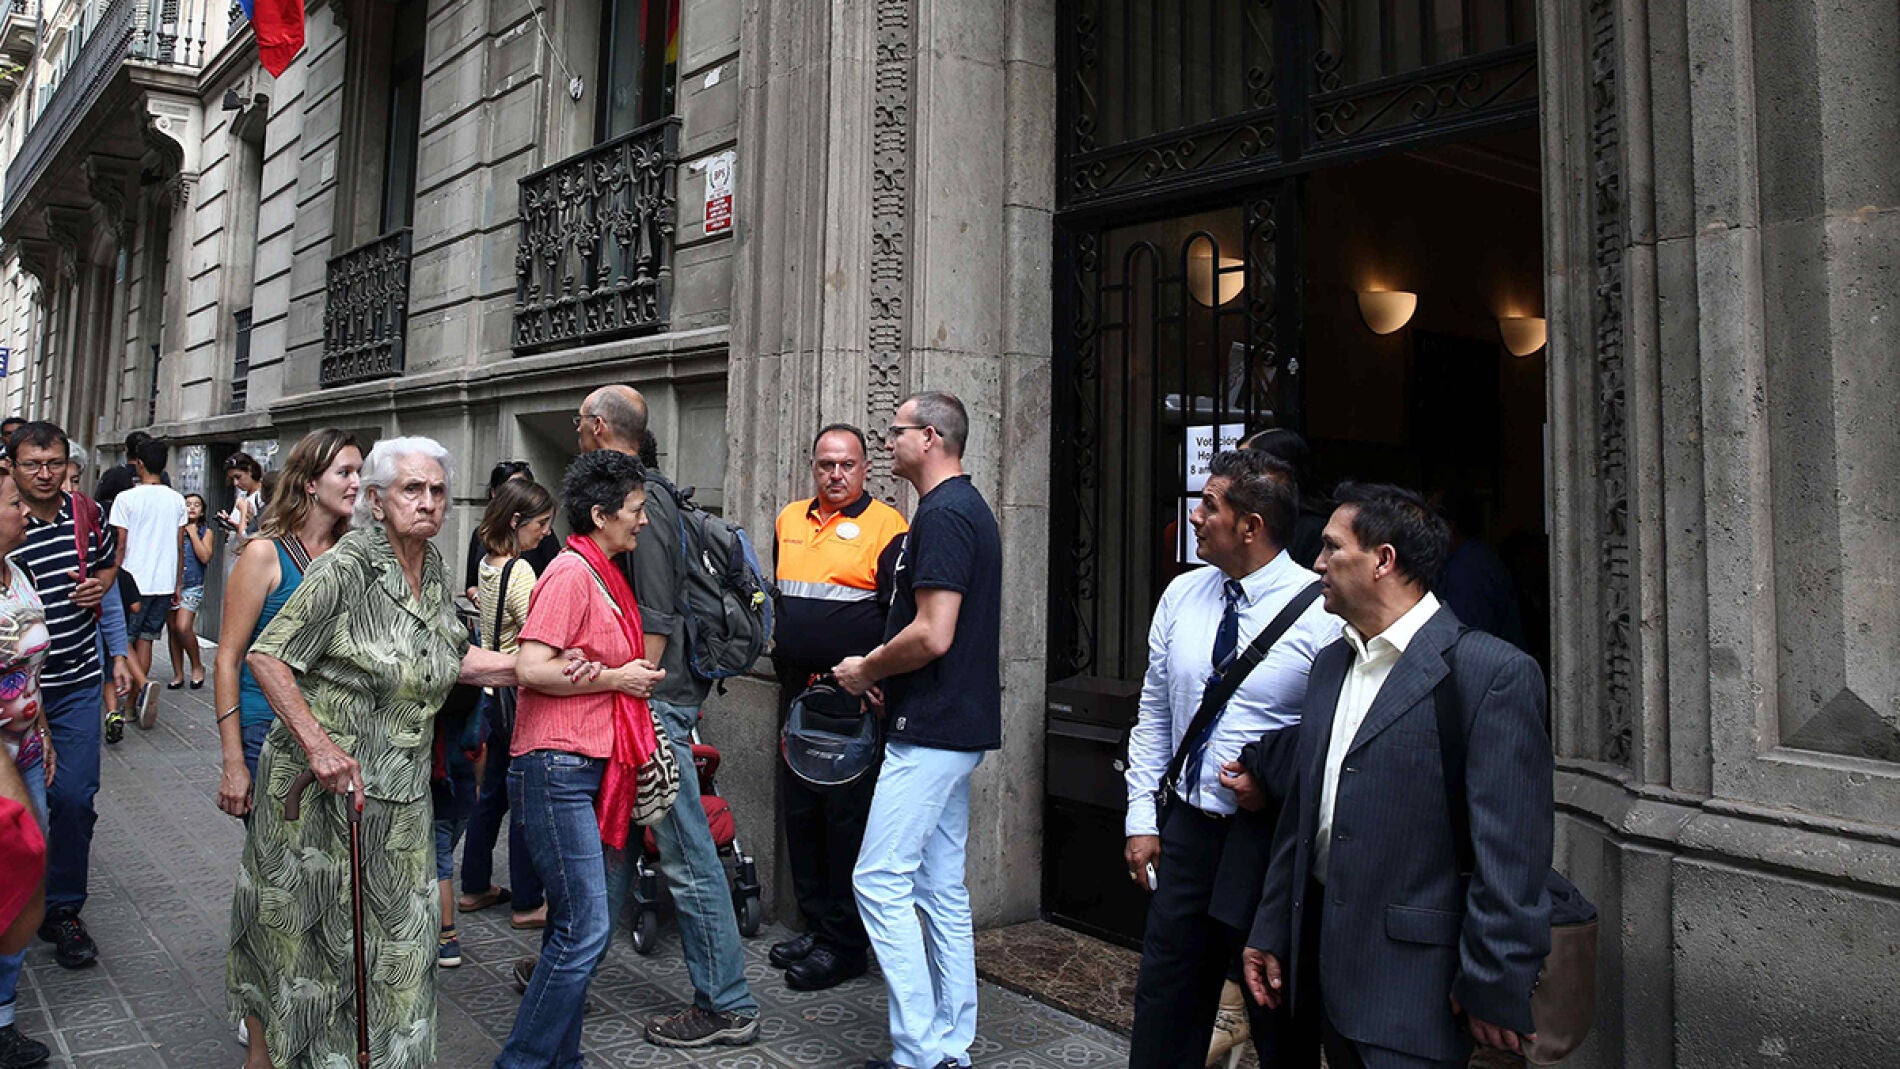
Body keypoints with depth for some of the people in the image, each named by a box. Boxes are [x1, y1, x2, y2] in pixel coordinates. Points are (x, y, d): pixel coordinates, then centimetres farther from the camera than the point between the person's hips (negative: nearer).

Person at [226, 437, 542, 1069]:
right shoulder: (346, 567, -16)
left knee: (397, 939, 13)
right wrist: (319, 745, -22)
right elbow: (266, 655, -15)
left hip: (400, 796, 6)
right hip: (323, 788, -6)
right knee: (300, 936, 9)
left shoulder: (434, 569, 5)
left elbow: (452, 658, 13)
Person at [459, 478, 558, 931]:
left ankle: (475, 887, 30)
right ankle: (528, 903, 9)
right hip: (521, 697, -9)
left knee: (493, 792, 19)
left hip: (495, 694, 9)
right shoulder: (520, 571, -19)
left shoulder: (489, 565, 10)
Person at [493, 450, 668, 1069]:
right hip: (555, 767, -9)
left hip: (584, 767, 10)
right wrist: (618, 679, -14)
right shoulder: (571, 574, -13)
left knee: (575, 925, 14)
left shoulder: (603, 576, 15)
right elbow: (532, 669, -21)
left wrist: (635, 676, 12)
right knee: (586, 928, -7)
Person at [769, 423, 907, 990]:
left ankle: (845, 943, 11)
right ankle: (815, 923, 28)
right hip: (796, 693, 7)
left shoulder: (886, 527, -7)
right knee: (799, 811, 14)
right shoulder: (789, 519, 13)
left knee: (848, 816, -1)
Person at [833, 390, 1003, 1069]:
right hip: (958, 726, 11)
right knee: (942, 887, 14)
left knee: (880, 880, -5)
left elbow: (933, 634, -24)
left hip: (929, 732, -11)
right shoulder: (969, 507, 17)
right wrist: (888, 676, 14)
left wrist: (866, 669, -8)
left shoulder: (943, 515, -16)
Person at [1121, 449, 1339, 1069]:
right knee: (1165, 1000, 16)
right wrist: (1141, 819, 7)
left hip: (1271, 838, -5)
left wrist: (1276, 787, -16)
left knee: (1277, 1018, 12)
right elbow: (1154, 715, 9)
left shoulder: (1322, 612, -14)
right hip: (1187, 827, 5)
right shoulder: (1181, 596, 3)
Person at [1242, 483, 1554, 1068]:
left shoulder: (1494, 672, -13)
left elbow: (1511, 850, -15)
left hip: (1413, 979, -7)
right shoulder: (1329, 664, 11)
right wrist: (1270, 930, 14)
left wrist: (1493, 989, -15)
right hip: (1323, 956, 7)